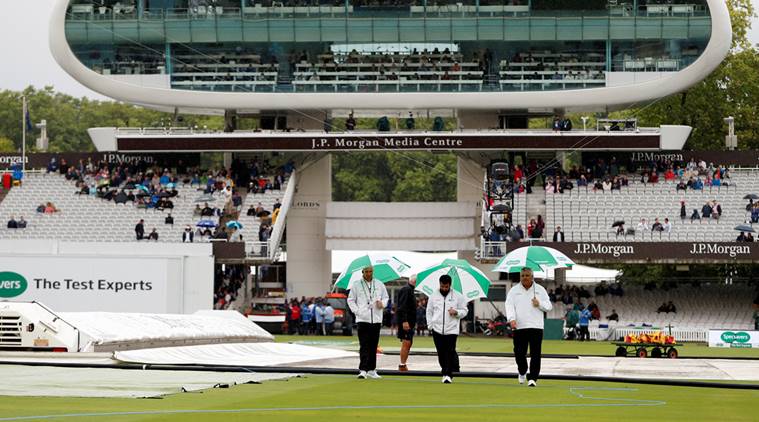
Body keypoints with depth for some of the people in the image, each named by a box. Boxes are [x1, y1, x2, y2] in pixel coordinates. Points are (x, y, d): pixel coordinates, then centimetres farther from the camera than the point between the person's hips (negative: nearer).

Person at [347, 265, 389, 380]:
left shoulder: (379, 284, 11)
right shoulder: (356, 285, 4)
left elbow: (386, 297, 19)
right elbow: (350, 300, 8)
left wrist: (382, 303, -3)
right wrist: (356, 311, -6)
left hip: (376, 319, 3)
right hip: (362, 319, -3)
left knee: (373, 346, 8)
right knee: (364, 346, -11)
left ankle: (371, 370, 17)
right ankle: (363, 370, -15)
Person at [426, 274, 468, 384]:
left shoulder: (458, 296, 3)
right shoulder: (434, 295, 9)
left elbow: (464, 311, 8)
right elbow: (429, 311, 15)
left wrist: (456, 312, -13)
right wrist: (430, 325, 6)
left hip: (451, 329, -2)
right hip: (437, 329, 3)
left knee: (450, 352, -11)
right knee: (441, 352, 5)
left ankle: (448, 374, -12)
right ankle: (445, 372, 20)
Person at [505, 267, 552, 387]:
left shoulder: (540, 290, 11)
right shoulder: (514, 291, 8)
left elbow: (549, 306, 11)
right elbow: (509, 306, -3)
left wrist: (539, 304, -10)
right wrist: (512, 319, -20)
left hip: (536, 326, 0)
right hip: (519, 327, 0)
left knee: (535, 354, -7)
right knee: (519, 353, 1)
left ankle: (533, 378, -4)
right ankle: (522, 372, 28)